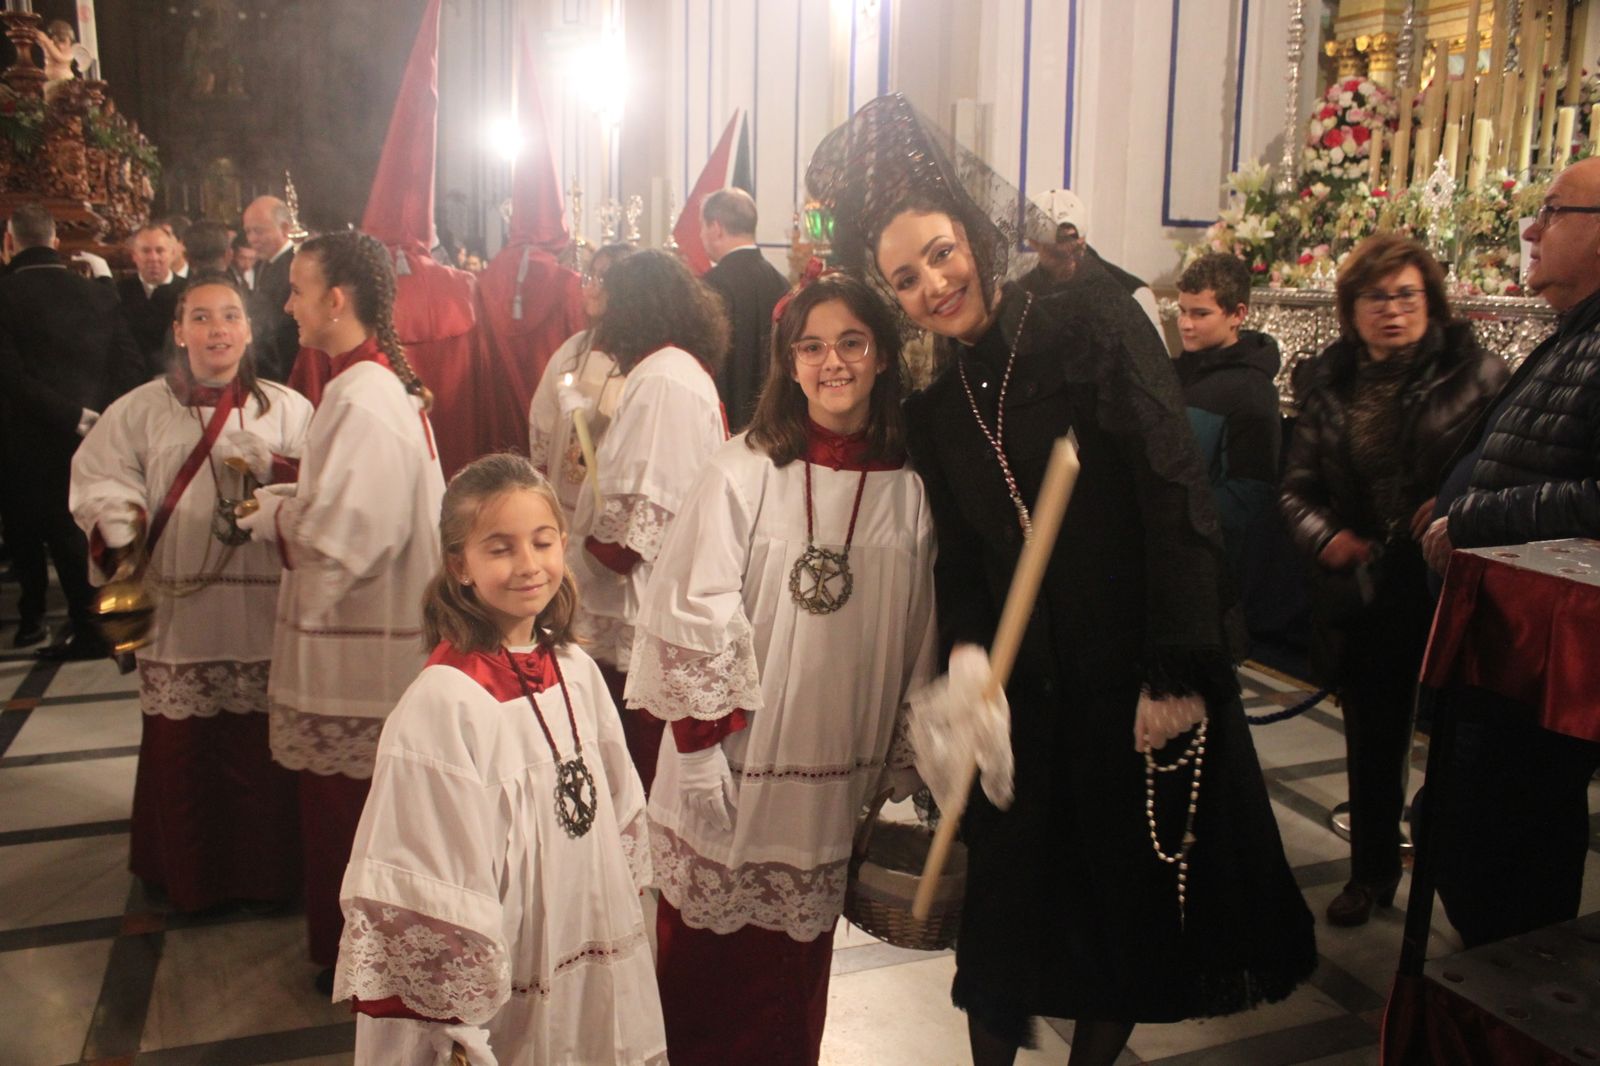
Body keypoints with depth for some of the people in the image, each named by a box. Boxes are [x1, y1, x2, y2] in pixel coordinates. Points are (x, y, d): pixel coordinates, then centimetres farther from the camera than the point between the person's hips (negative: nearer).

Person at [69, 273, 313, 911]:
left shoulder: (288, 409, 6)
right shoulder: (140, 411, 8)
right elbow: (96, 479, 3)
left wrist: (268, 465, -16)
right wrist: (118, 530, -14)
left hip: (262, 610, -1)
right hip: (175, 604, 1)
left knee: (262, 746, 3)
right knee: (178, 746, 6)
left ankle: (266, 874, 21)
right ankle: (188, 877, 25)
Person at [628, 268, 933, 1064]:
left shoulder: (907, 492, 0)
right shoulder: (741, 474, -9)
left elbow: (915, 645, 7)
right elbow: (692, 624, -9)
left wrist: (902, 772, 10)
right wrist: (702, 755, -11)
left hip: (831, 783, 3)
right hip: (733, 774, -2)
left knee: (797, 970, 17)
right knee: (709, 974, 12)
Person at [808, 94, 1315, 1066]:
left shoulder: (1088, 317, -9)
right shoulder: (933, 404, 6)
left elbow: (1177, 489, -15)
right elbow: (964, 562, 8)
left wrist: (1176, 669, -19)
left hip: (1140, 671, -3)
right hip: (1025, 685, 3)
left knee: (1139, 890, 12)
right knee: (1011, 901, 11)